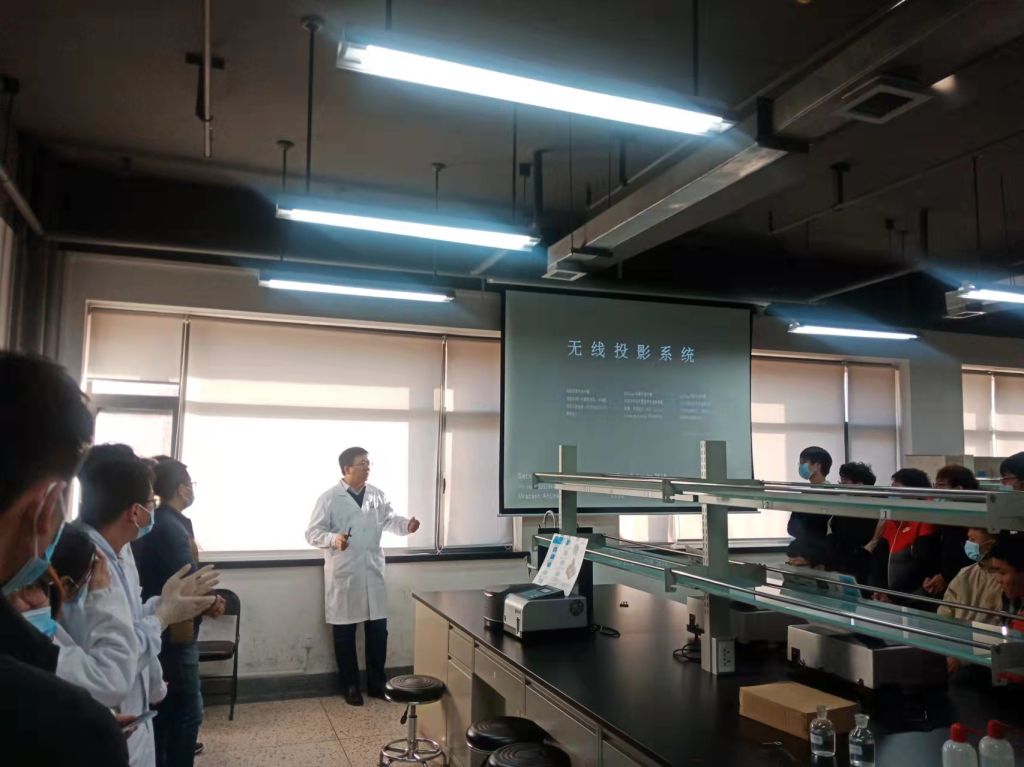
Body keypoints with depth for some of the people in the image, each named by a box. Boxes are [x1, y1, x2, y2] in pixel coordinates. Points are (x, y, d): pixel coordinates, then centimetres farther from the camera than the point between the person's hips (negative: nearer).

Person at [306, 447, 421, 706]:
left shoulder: (376, 495, 7)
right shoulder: (329, 498, -6)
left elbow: (390, 520, 9)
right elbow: (313, 533, -8)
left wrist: (406, 525, -13)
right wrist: (333, 539, -28)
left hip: (373, 573, 4)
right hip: (343, 575, -4)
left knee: (378, 630, 8)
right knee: (344, 634, 7)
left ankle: (377, 683, 23)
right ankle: (350, 686, 21)